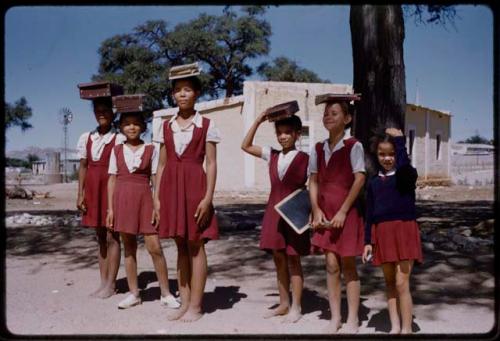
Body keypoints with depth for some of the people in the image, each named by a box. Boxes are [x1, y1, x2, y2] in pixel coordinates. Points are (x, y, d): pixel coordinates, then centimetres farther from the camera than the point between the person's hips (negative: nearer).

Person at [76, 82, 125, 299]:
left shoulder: (119, 139, -4)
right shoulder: (86, 138, 10)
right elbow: (83, 167, 10)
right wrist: (80, 194, 4)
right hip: (92, 189, 5)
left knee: (112, 237, -2)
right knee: (100, 237, 10)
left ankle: (110, 284, 6)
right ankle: (103, 282, 18)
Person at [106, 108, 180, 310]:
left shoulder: (150, 150, 4)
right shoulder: (117, 151, 8)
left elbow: (156, 180, 2)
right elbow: (112, 180, 8)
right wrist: (110, 208, 2)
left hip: (144, 199, -2)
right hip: (123, 199, 2)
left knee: (155, 247, -6)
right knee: (129, 248, 8)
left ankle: (166, 293, 6)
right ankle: (134, 293, 17)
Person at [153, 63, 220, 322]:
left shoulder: (206, 126, 0)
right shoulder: (166, 126, 11)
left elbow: (211, 164, -4)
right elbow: (162, 164, 11)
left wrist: (208, 197, -13)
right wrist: (156, 197, 5)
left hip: (195, 185, -4)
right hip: (171, 186, 4)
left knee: (196, 245, 0)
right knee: (181, 246, 10)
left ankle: (195, 306, 8)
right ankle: (184, 303, 18)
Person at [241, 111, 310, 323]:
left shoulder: (304, 158, -4)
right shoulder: (271, 155, 8)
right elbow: (245, 146, 12)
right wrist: (258, 122, 3)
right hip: (274, 210, 5)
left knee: (293, 260, 2)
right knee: (279, 259, 11)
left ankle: (295, 307, 12)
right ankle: (284, 303, 22)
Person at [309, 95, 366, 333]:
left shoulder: (353, 146, -7)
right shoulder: (318, 149, 8)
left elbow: (359, 180, -13)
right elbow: (313, 181, 9)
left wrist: (342, 212, -16)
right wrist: (316, 211, -2)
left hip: (346, 212, -4)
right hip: (325, 213, 4)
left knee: (348, 266, 4)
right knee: (331, 264, 7)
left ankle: (352, 319, 16)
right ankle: (335, 318, 17)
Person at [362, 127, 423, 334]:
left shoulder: (407, 175, -1)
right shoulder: (373, 182, 10)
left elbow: (404, 165, -28)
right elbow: (370, 213, 11)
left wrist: (399, 139, -15)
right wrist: (368, 241, 6)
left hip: (404, 231, -4)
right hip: (382, 233, 5)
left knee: (401, 283, -7)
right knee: (389, 282, 12)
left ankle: (407, 329, 5)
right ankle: (395, 327, 22)